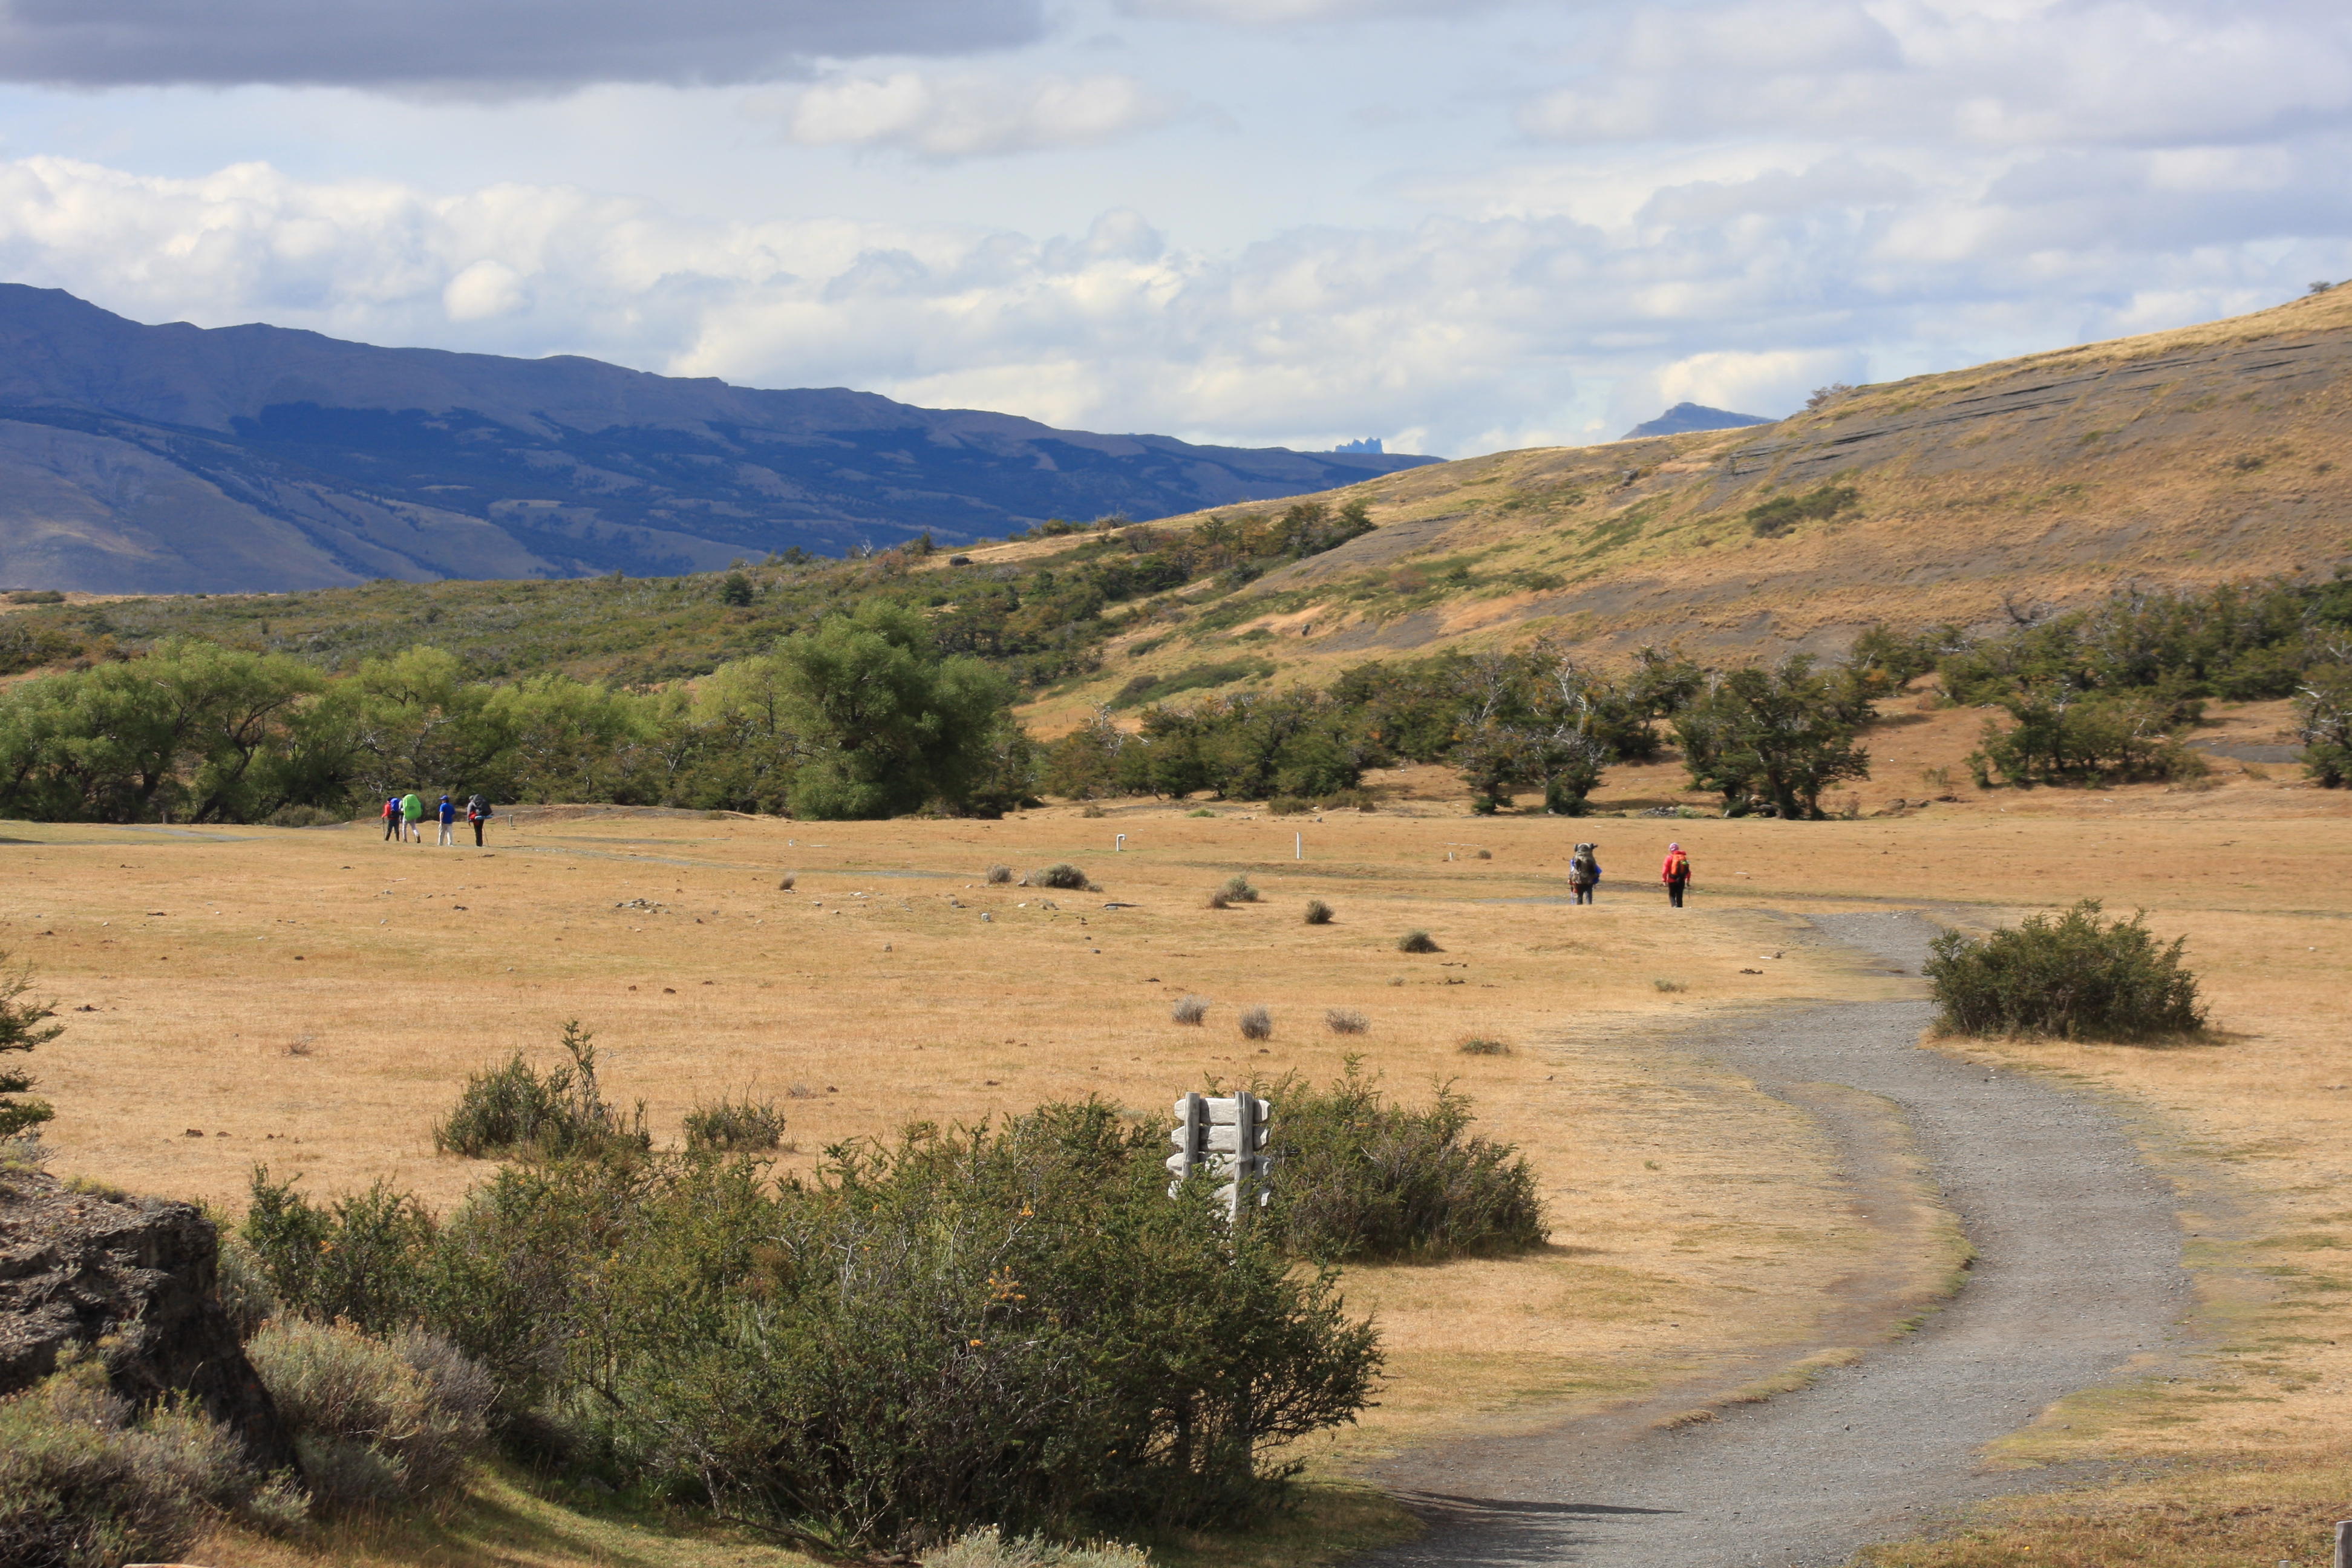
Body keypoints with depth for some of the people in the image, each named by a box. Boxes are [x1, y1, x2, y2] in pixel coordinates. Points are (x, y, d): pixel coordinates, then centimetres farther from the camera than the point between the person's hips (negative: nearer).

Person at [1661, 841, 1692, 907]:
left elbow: (1665, 870, -10)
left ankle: (1674, 905, -17)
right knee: (1679, 896, 14)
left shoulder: (1670, 858, -7)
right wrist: (1688, 879, 16)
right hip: (1681, 880, 3)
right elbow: (1688, 870, 7)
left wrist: (1664, 880, -3)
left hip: (1672, 880, -3)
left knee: (1672, 895, 8)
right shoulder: (1684, 857, 4)